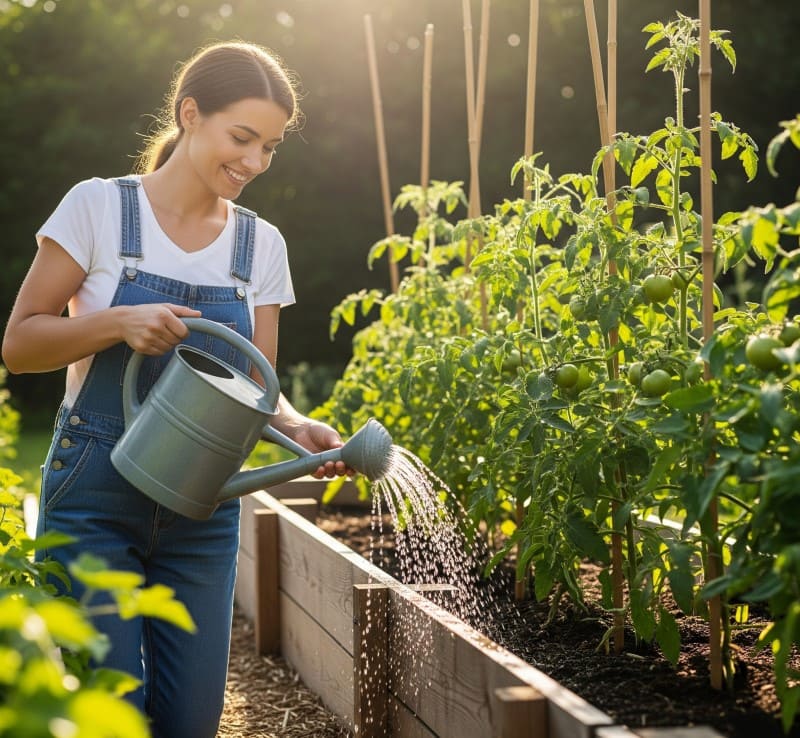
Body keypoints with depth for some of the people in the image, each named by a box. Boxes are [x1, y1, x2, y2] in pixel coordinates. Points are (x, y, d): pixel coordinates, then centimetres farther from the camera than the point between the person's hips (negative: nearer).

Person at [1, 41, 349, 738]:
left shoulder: (261, 244, 7)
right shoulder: (100, 206, -5)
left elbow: (257, 385, 9)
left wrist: (298, 426, -13)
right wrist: (120, 321, -20)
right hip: (97, 495, -3)